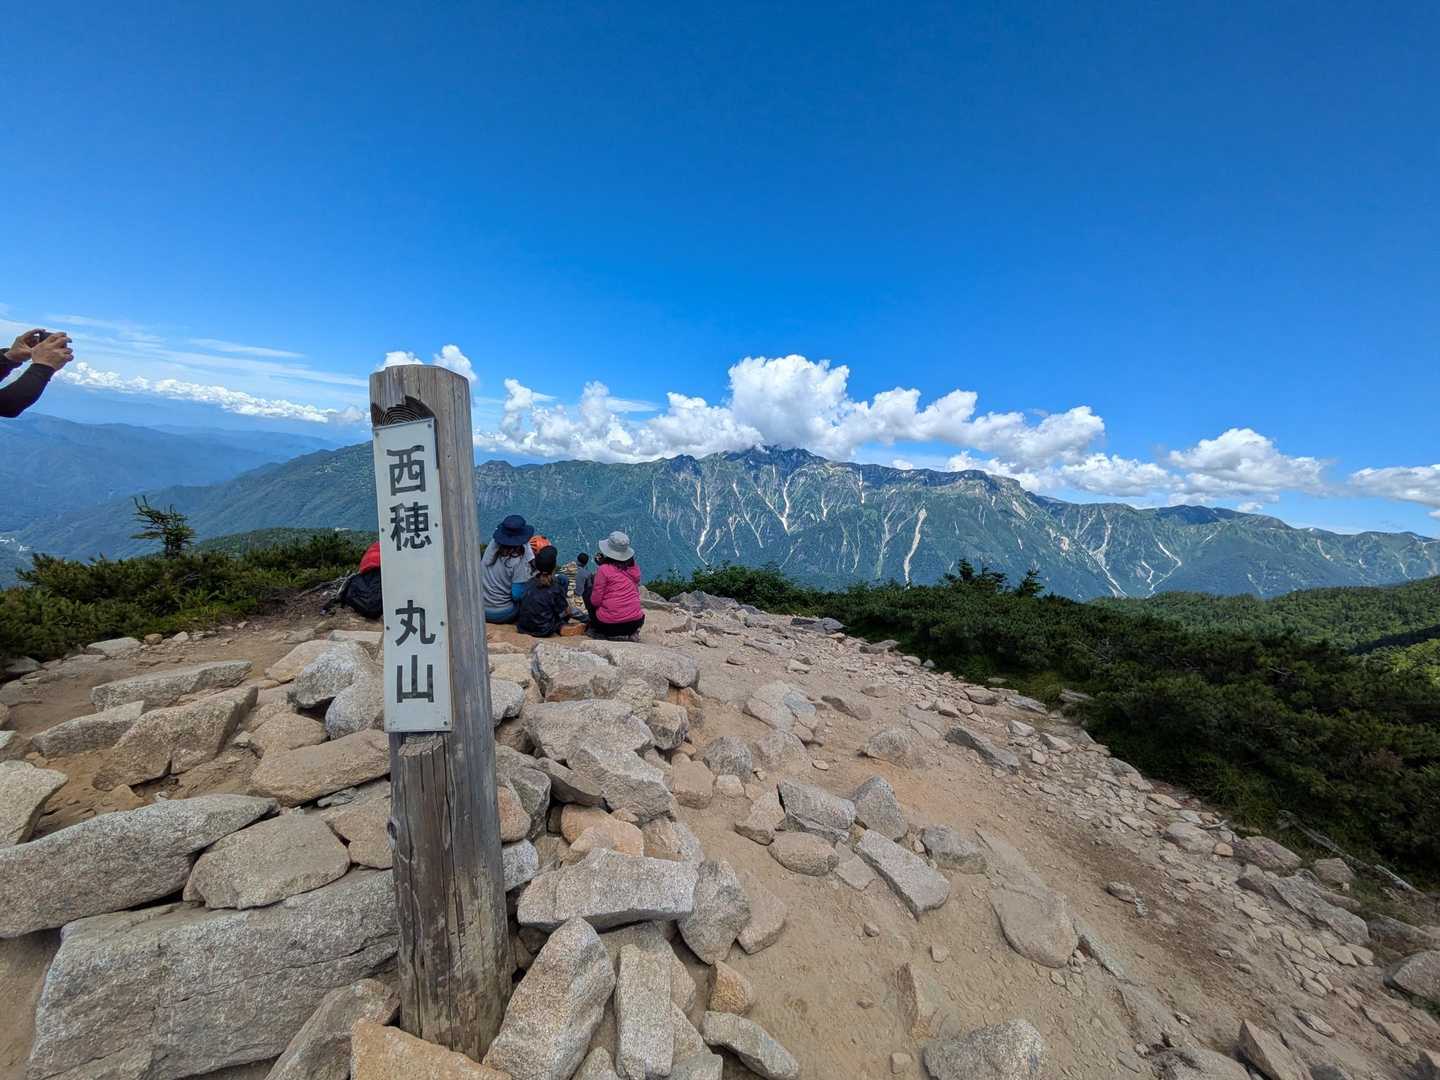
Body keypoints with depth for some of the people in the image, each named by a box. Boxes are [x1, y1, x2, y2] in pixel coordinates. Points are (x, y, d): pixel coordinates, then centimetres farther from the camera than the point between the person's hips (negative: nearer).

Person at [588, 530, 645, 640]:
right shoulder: (634, 568, 3)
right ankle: (631, 632, 13)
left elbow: (595, 601, -7)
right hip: (635, 622, 3)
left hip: (609, 625, -3)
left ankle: (597, 631, 13)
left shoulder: (604, 569, -9)